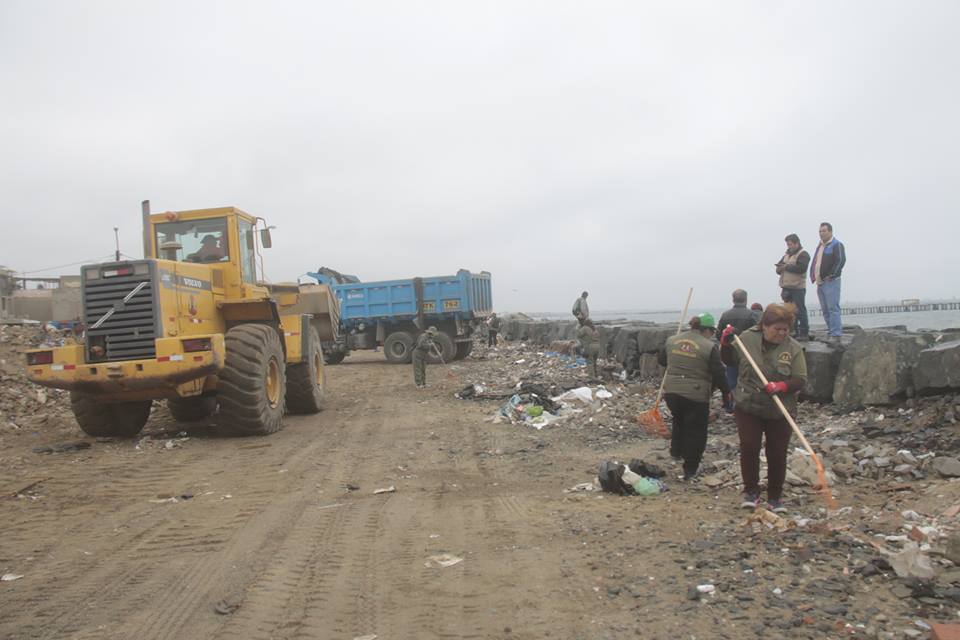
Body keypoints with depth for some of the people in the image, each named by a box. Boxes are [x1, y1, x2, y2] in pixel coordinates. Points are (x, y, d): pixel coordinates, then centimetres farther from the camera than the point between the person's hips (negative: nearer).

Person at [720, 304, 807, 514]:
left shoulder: (794, 348, -7)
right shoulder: (747, 338, -5)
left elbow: (800, 380, -9)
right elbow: (729, 360, 10)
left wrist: (781, 386, -28)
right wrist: (726, 343, -9)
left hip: (779, 412, 0)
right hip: (748, 407, 0)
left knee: (777, 455, 6)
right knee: (749, 449, -3)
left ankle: (775, 497, 23)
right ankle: (751, 492, 14)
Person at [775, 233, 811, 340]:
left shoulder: (803, 254, -6)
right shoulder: (787, 254, 19)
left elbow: (801, 268, -21)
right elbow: (779, 267, 20)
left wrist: (787, 267, -14)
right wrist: (780, 268, -4)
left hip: (798, 287, -8)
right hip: (786, 287, 8)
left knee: (800, 311, -6)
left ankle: (804, 333, -2)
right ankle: (794, 332, 18)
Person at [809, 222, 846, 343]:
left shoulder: (836, 245, -5)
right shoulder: (820, 246, 21)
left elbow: (841, 260, -18)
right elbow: (815, 262, 25)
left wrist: (832, 274, -18)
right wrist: (814, 276, 13)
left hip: (831, 282, -9)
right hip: (820, 282, 9)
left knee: (833, 308, -12)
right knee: (825, 310, 10)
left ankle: (836, 335, -12)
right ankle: (831, 333, 17)